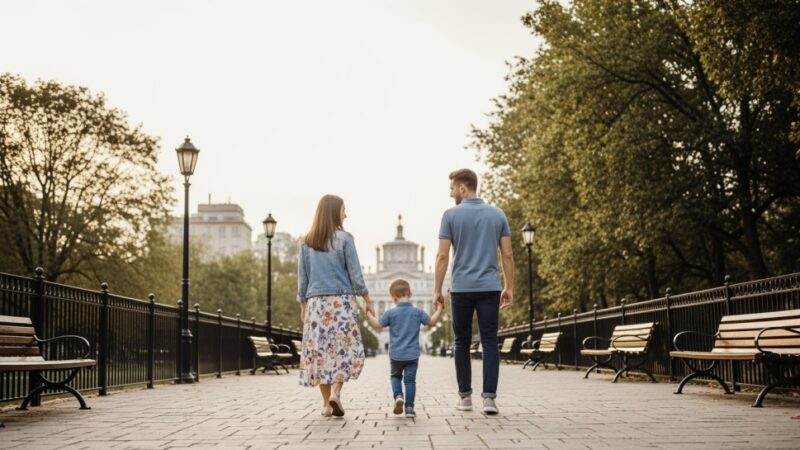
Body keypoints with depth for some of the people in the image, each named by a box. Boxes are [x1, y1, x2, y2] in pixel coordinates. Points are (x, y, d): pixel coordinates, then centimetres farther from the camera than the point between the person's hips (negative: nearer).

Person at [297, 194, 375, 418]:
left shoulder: (306, 242, 6)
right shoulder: (344, 238, -4)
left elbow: (302, 276, 8)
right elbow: (355, 273, -3)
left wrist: (303, 304, 15)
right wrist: (367, 299, 5)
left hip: (316, 302, 3)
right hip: (342, 300, -3)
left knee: (319, 349, 6)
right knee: (344, 348, 3)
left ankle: (327, 403, 6)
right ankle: (335, 392, -16)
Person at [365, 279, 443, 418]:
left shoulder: (391, 313, -7)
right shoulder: (417, 312, -3)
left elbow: (377, 325, -2)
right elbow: (431, 322, 6)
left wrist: (369, 315, 12)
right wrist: (438, 310, 19)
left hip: (396, 354, 0)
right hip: (412, 354, 0)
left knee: (395, 376, 20)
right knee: (410, 379, 5)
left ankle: (398, 396, -3)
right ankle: (409, 408, 2)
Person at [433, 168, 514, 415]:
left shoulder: (451, 215, -3)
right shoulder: (497, 215, 6)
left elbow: (442, 256, -5)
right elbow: (507, 255, 4)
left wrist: (437, 290, 1)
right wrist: (509, 288, 11)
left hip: (461, 288, -1)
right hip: (489, 288, 1)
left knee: (462, 342, 10)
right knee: (490, 342, 0)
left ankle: (465, 396, 14)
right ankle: (489, 397, -10)